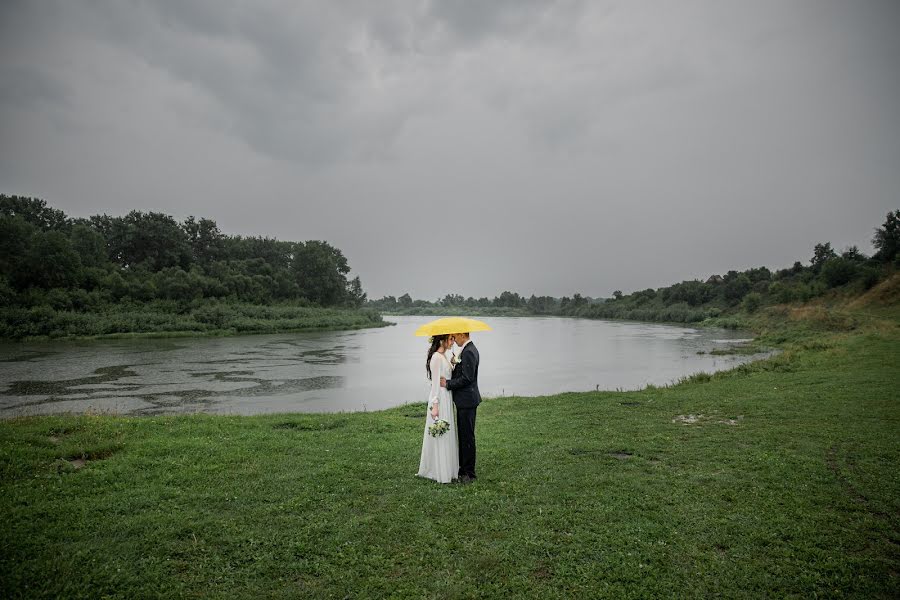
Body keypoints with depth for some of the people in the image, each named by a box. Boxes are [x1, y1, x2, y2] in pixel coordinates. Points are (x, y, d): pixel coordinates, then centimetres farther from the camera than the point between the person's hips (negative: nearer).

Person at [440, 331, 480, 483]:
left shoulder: (468, 352, -19)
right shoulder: (469, 349, 13)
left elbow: (467, 378, -24)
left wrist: (448, 384, -15)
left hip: (467, 400, -11)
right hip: (464, 399, 11)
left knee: (467, 436, -2)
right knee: (463, 435, 16)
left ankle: (469, 474, 6)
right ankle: (463, 468, 26)